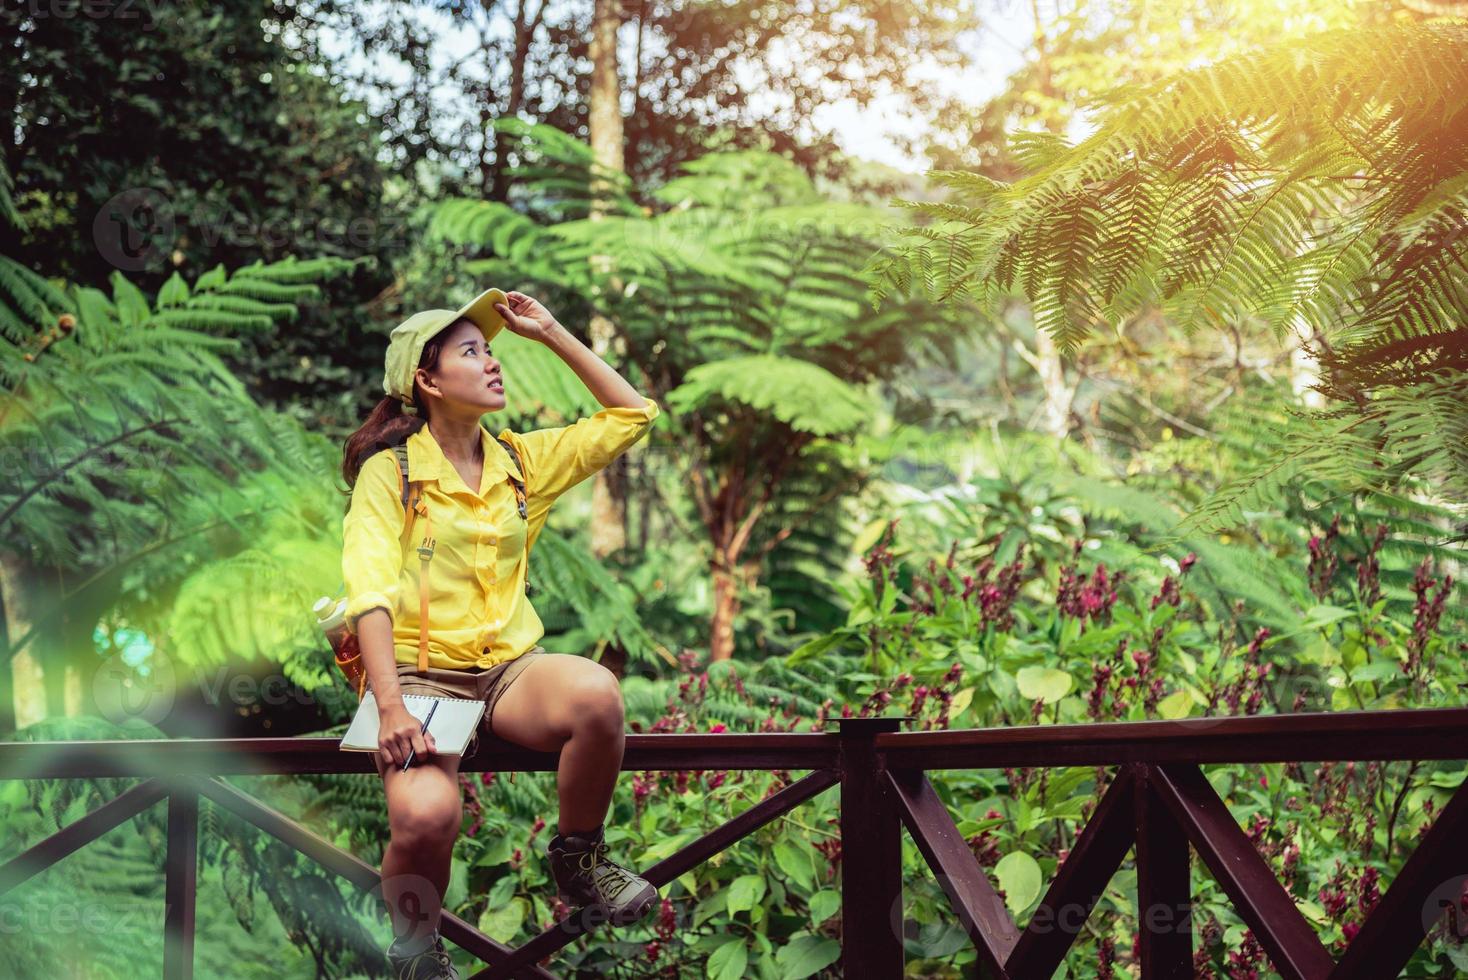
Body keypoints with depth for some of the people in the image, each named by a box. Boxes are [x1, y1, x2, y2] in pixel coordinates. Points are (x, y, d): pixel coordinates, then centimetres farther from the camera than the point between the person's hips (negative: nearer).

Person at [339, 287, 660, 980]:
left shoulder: (521, 461, 13)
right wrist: (391, 709, -26)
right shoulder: (388, 472, -1)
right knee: (427, 816, -34)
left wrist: (550, 333, 12)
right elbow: (369, 593, -13)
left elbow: (632, 416, 17)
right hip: (420, 669, -3)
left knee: (596, 691, -33)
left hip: (511, 667, 4)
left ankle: (578, 857, -7)